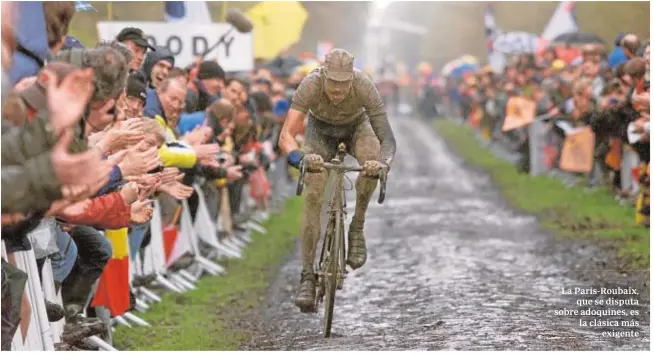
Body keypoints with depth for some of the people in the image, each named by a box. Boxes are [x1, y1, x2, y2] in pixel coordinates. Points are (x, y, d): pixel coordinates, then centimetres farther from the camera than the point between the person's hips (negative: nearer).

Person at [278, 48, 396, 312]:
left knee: (372, 159, -35)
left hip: (356, 125, 0)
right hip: (321, 128, 0)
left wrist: (384, 163, -59)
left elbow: (387, 138, -38)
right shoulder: (310, 85, -38)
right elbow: (285, 136, -43)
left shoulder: (364, 86, -37)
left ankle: (357, 228, -14)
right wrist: (300, 158, -64)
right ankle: (307, 277, -12)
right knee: (313, 196, -17)